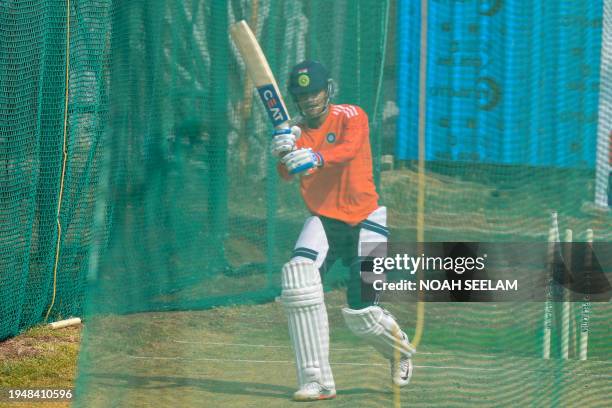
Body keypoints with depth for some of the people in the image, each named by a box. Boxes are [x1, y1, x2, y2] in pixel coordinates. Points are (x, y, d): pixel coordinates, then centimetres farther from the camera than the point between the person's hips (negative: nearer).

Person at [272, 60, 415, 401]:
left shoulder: (352, 117, -8)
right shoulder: (296, 131, 1)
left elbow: (349, 149, -30)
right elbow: (286, 174, -16)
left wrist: (316, 158, -50)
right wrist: (285, 154, -39)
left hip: (364, 220, -2)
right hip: (323, 220, 2)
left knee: (361, 314, -2)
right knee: (299, 277, -27)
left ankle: (400, 349, 37)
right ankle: (317, 381, -26)